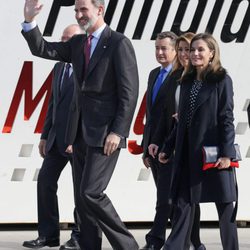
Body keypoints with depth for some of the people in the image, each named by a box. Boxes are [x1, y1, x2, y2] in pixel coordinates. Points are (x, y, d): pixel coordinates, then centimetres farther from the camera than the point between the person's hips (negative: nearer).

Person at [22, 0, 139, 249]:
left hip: (104, 133, -8)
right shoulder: (77, 44, 14)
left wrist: (117, 132, -18)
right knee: (82, 197, 7)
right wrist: (29, 21, -2)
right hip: (80, 133, 8)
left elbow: (129, 92, -12)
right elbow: (42, 49, 14)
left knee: (91, 193, -15)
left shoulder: (119, 43, -8)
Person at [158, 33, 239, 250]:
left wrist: (226, 153, -16)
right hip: (188, 153, 6)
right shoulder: (187, 82, 14)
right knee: (184, 203, 0)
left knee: (225, 205, 3)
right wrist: (168, 148, 16)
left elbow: (227, 119, -9)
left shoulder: (222, 80, -3)